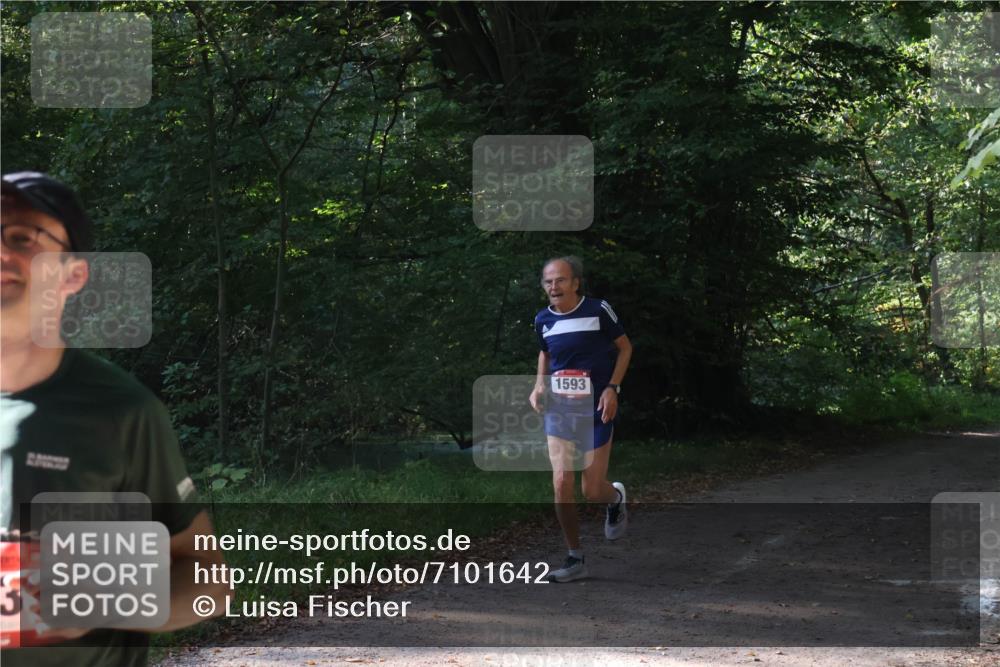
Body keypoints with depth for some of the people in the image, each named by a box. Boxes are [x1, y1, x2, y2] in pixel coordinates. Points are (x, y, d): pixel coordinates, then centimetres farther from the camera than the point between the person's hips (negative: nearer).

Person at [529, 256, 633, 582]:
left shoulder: (599, 310, -9)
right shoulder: (543, 319, 2)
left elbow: (625, 347, 2)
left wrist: (612, 388, -10)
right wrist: (539, 385, 4)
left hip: (596, 409, -3)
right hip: (558, 408, 3)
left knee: (592, 490, -1)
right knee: (562, 484, -8)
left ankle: (616, 498, 38)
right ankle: (575, 559, 4)